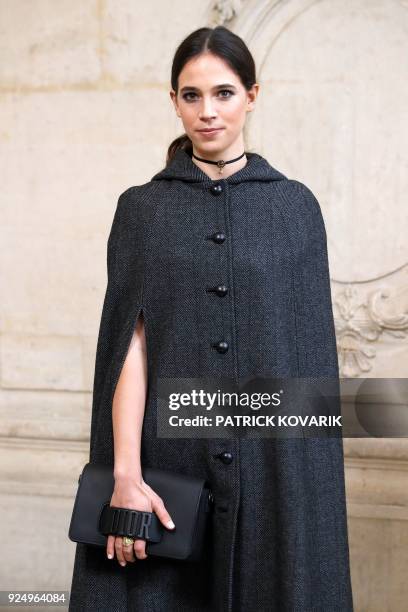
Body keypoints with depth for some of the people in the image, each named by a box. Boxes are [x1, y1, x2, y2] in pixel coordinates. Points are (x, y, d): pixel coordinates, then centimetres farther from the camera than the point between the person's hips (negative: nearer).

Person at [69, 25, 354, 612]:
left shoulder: (296, 206, 5)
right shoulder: (141, 208, 4)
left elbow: (313, 346, 4)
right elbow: (130, 342, -4)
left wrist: (314, 472, -1)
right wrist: (126, 473, -14)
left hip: (274, 460, 1)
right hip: (168, 454, 0)